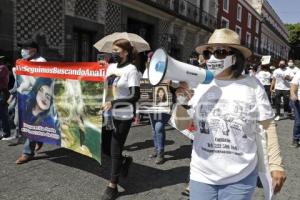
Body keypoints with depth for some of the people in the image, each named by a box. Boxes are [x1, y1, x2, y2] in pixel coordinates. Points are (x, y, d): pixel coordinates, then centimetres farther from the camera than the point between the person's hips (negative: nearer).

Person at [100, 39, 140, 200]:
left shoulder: (131, 70, -12)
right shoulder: (111, 66, 8)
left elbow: (135, 96, -17)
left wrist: (113, 103, -22)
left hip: (123, 116, -7)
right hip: (109, 114, 7)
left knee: (115, 150, 1)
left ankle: (113, 186, 19)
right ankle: (125, 161, 42)